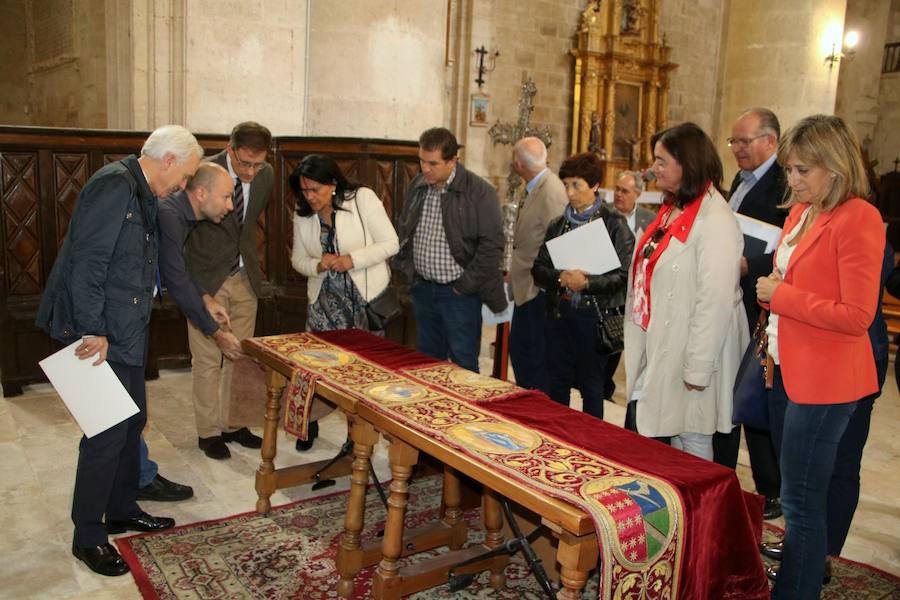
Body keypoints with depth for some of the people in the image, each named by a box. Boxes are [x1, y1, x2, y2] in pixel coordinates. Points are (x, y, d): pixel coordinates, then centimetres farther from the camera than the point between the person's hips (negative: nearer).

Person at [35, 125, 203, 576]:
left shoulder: (141, 193, 13)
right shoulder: (114, 186, -17)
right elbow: (87, 261, -22)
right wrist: (92, 331, -22)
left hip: (125, 331, 10)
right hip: (100, 333, -10)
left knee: (133, 420, 17)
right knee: (109, 432, -4)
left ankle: (122, 511, 33)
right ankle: (87, 537, 12)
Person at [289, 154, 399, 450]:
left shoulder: (363, 198, -11)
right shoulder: (303, 214, 3)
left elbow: (390, 244, -10)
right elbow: (298, 258, 10)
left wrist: (353, 259, -21)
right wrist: (317, 266, -13)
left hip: (366, 297, -3)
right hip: (324, 298, 4)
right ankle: (310, 421, 24)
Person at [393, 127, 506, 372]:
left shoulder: (479, 191, -13)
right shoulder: (416, 187, 6)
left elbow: (492, 243, -14)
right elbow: (403, 231, 19)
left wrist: (466, 284, -13)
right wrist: (408, 270, 8)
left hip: (459, 293, -6)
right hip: (422, 288, 6)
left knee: (463, 365, 2)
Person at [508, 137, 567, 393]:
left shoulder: (551, 191, -19)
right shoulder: (534, 188, 10)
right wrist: (515, 272, 11)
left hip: (539, 290, -10)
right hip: (526, 286, 10)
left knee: (536, 356, 1)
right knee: (518, 348, 18)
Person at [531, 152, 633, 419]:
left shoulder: (614, 223, -5)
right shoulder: (558, 224, 10)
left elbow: (624, 275, -12)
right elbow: (538, 268, 6)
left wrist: (586, 282, -22)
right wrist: (560, 277, -13)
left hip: (595, 314, -4)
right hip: (559, 312, 5)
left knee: (592, 385, 7)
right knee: (557, 382, 12)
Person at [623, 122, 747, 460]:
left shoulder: (715, 221, -19)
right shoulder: (671, 210, 12)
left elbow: (716, 301, -23)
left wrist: (697, 368, -21)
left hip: (687, 354, -9)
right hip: (659, 346, 9)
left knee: (691, 440, 4)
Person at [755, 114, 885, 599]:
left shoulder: (858, 218, -15)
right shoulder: (799, 211, 10)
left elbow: (856, 316, -19)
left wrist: (781, 295, -15)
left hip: (824, 379, -9)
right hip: (787, 369, 9)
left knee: (801, 500, 1)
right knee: (794, 491, 20)